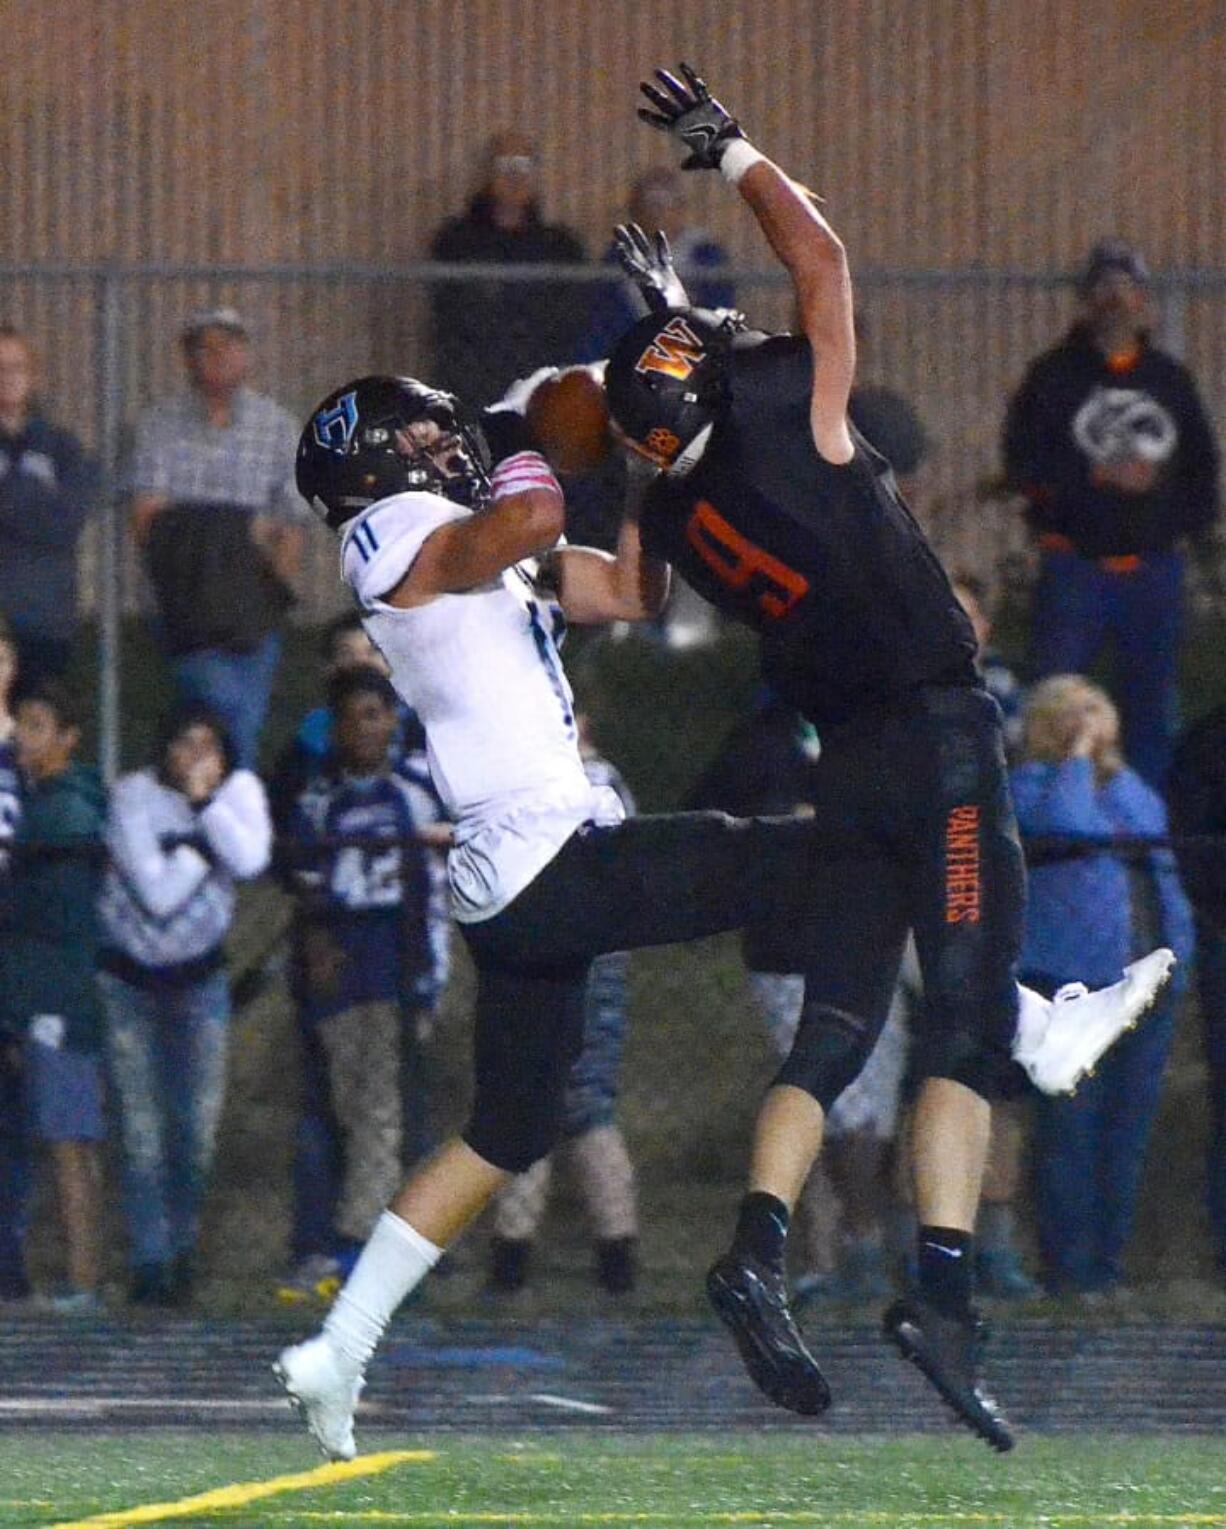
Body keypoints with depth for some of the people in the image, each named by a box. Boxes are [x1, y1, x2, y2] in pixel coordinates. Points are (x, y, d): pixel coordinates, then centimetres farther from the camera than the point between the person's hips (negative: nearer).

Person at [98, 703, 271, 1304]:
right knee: (142, 1132, -5)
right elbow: (155, 890, -22)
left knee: (198, 1129, 0)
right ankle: (150, 1262, 1)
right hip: (130, 975, -2)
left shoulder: (239, 790, -6)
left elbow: (250, 860, -24)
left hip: (198, 974, 2)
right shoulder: (134, 795, -15)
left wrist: (206, 802, -25)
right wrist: (203, 847, -15)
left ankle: (182, 1248, 19)